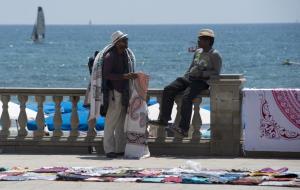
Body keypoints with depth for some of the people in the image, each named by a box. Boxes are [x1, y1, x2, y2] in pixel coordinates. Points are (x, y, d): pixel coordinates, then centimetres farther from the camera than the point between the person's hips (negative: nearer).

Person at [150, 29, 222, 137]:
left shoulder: (214, 55, -3)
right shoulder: (198, 52, 21)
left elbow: (216, 72, -10)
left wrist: (201, 73, -19)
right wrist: (185, 76, 12)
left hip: (202, 81, -8)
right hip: (189, 78, 8)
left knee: (186, 97, -33)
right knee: (168, 90, -10)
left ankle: (183, 129, -35)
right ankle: (163, 119, -10)